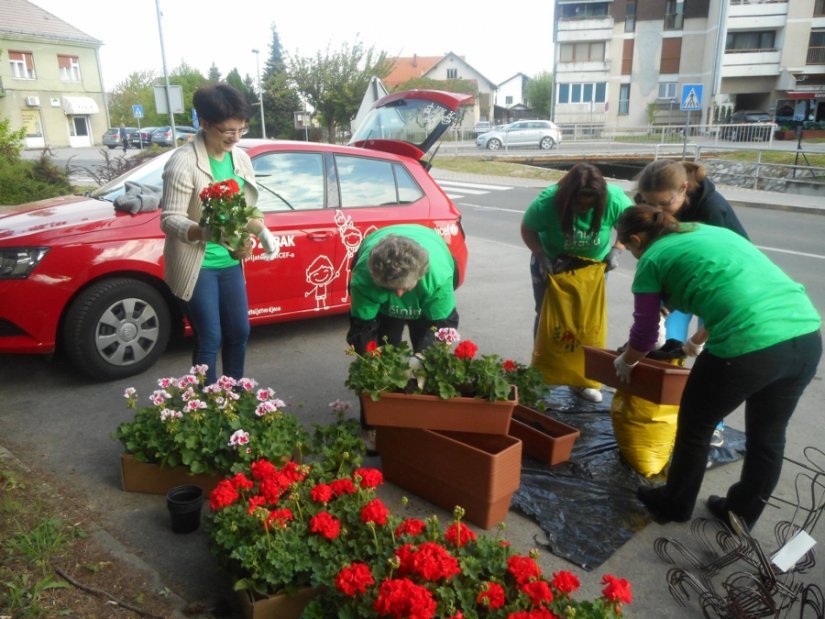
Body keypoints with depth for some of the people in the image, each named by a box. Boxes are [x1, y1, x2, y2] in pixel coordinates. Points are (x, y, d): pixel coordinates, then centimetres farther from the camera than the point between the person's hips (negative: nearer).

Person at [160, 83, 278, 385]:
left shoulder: (241, 158, 4)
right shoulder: (183, 162, -18)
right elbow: (169, 219, -19)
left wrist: (261, 232, -2)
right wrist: (204, 232, -36)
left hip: (230, 262, 7)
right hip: (196, 265, -7)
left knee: (239, 332, 14)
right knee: (210, 339, -1)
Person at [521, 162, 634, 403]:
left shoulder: (615, 199, -28)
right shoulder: (547, 202, -33)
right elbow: (527, 229, -16)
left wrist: (616, 250, -21)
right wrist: (540, 255, -29)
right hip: (552, 263, -1)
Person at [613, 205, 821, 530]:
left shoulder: (652, 260, 7)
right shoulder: (711, 230, 27)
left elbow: (645, 333, 14)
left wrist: (625, 362, 36)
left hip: (748, 347, -7)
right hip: (806, 336, 7)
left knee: (695, 427, 19)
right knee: (768, 436, 24)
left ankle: (674, 505, 38)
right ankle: (743, 513, 44)